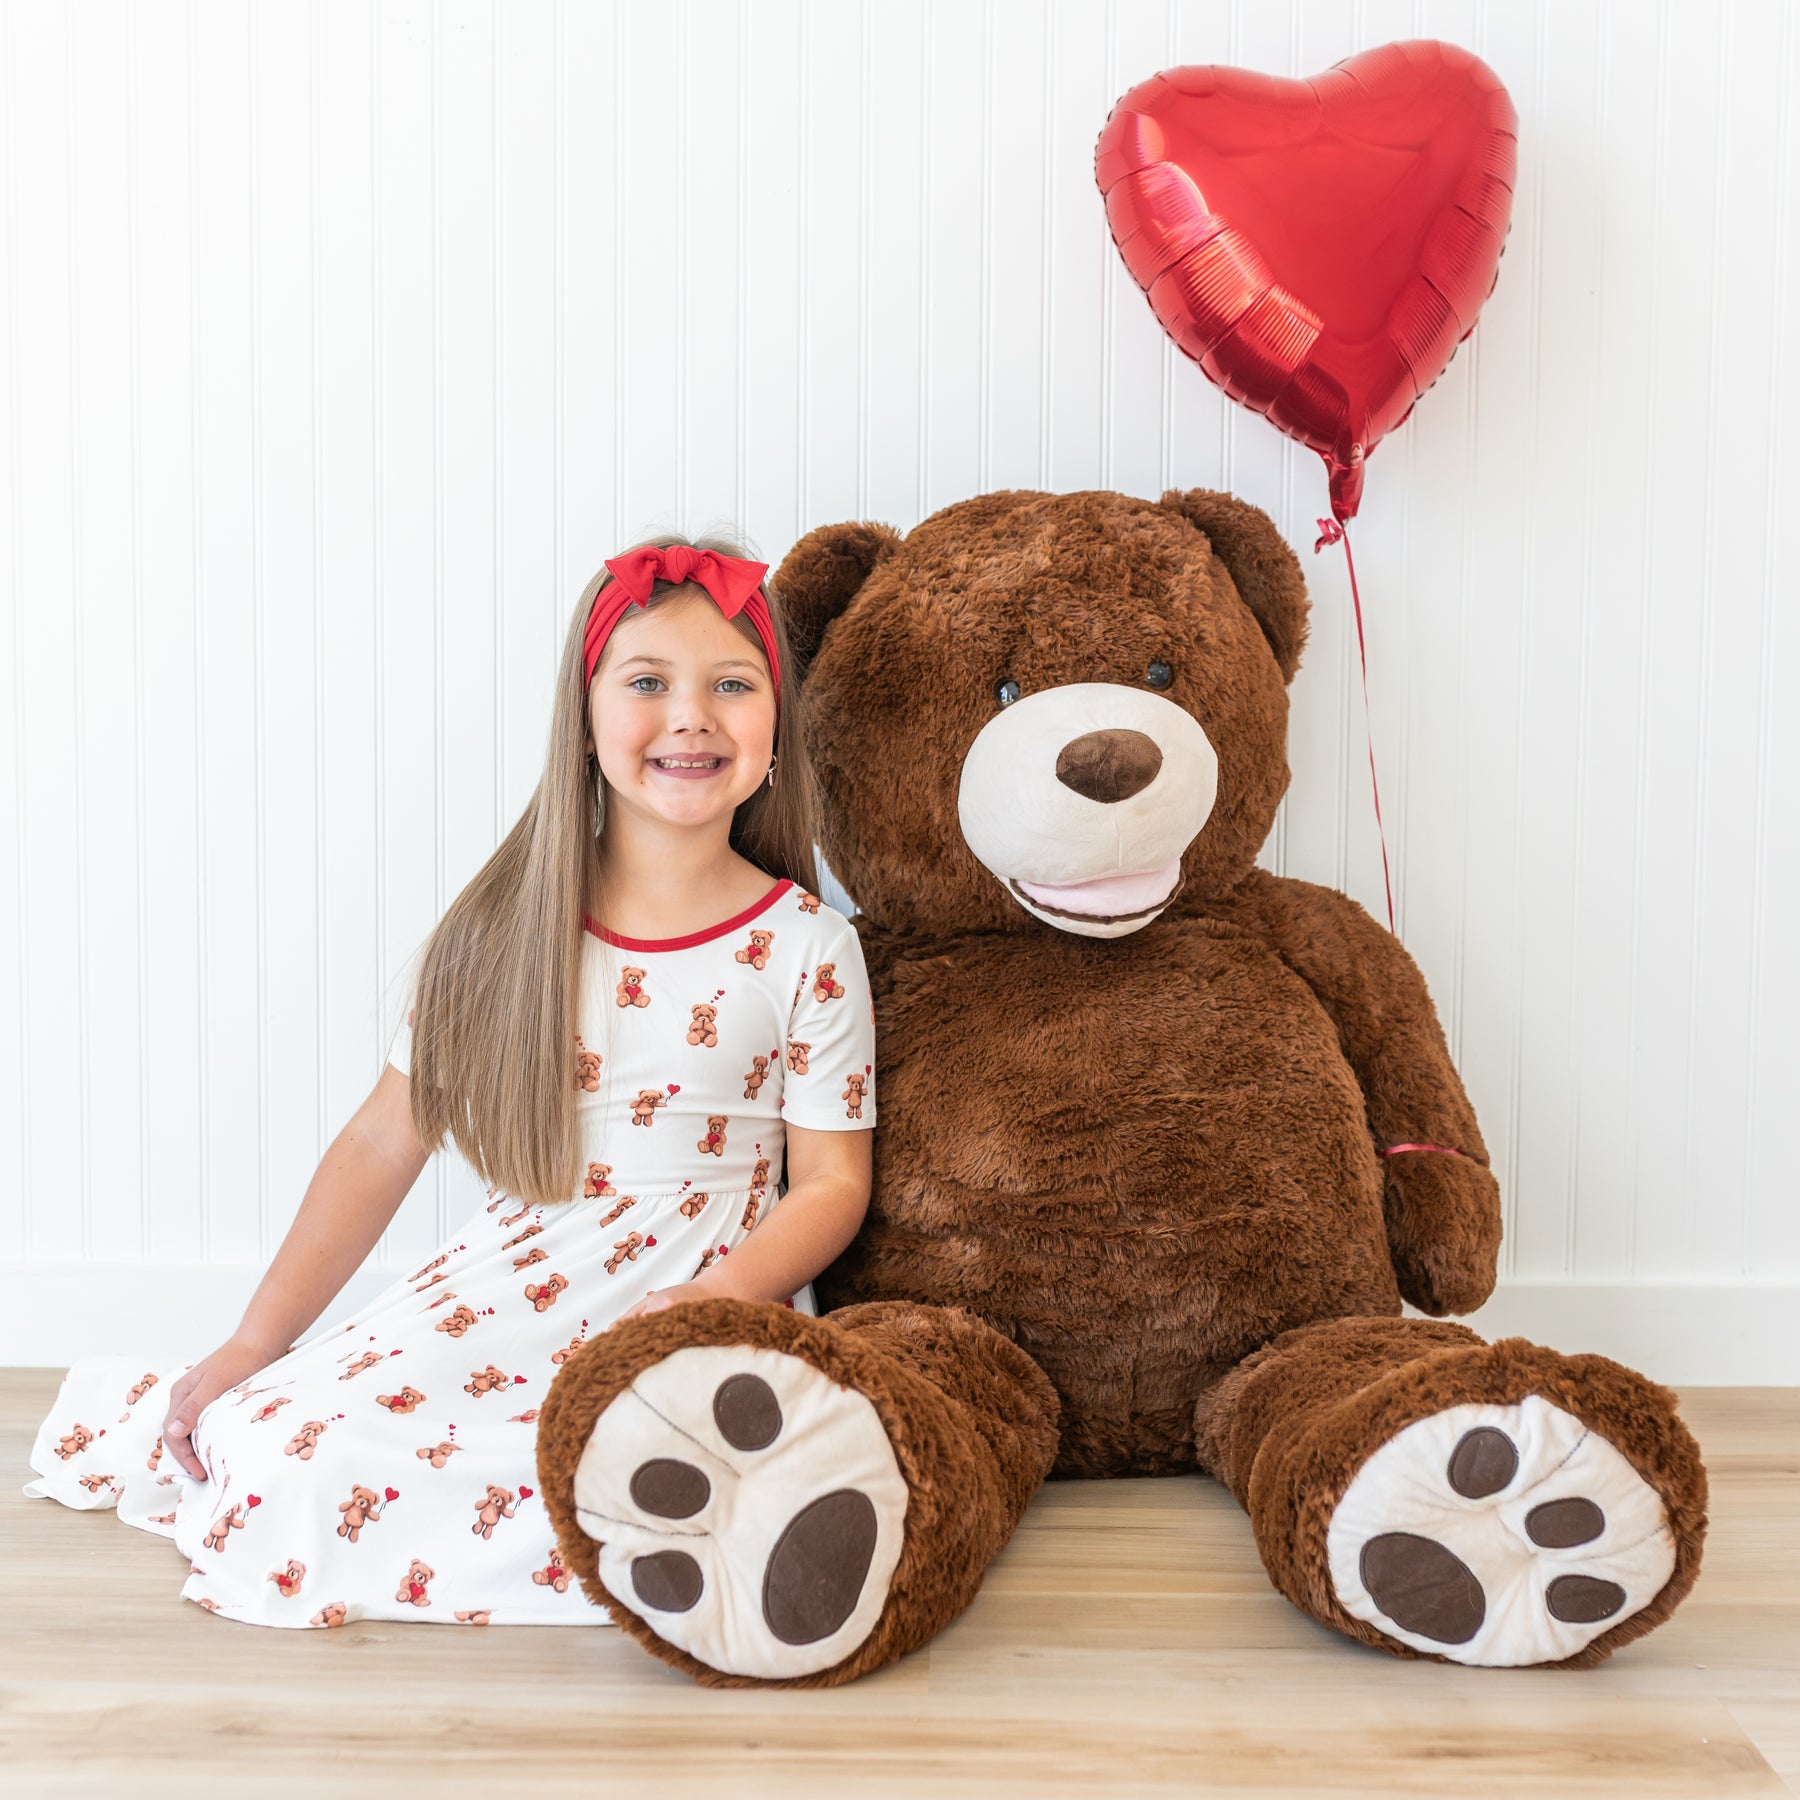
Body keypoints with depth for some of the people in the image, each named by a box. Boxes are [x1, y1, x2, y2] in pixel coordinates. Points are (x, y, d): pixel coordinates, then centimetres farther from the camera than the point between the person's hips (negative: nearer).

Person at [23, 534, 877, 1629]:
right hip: (505, 1285, 2)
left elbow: (832, 1180, 0)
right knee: (285, 1448, -20)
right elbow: (385, 1145, 6)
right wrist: (254, 1343, 3)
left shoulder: (806, 948, -2)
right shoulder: (508, 930, 3)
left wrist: (717, 1299, -20)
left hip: (715, 1302, -1)